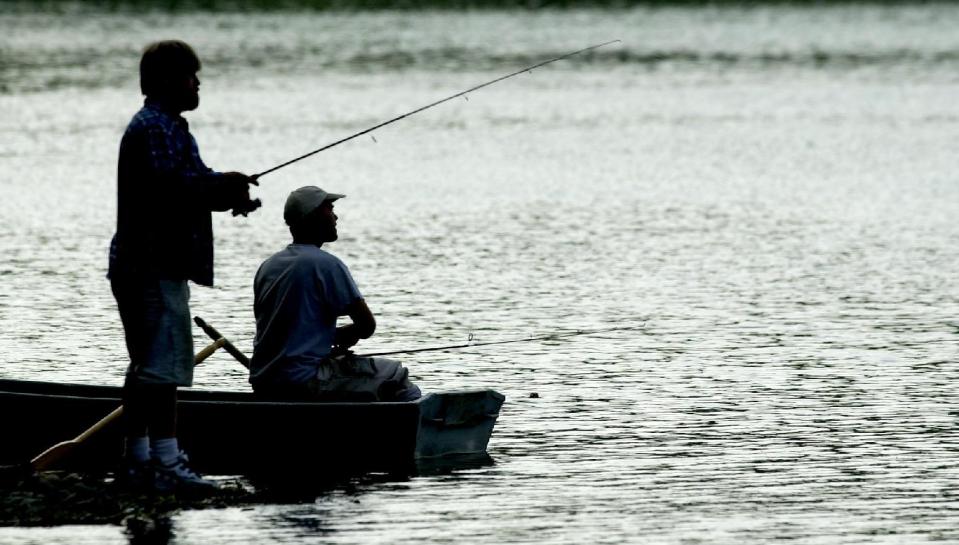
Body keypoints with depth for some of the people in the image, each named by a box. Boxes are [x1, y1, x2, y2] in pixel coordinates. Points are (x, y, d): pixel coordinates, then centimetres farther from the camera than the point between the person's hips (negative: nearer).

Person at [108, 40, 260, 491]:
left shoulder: (166, 127, 22)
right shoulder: (155, 129, -13)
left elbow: (191, 184, 20)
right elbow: (173, 184, -26)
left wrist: (226, 189, 1)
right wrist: (226, 186, -14)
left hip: (140, 264, 11)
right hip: (155, 266, -11)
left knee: (145, 365, 15)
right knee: (164, 364, -13)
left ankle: (136, 458, 20)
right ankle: (166, 460, -16)